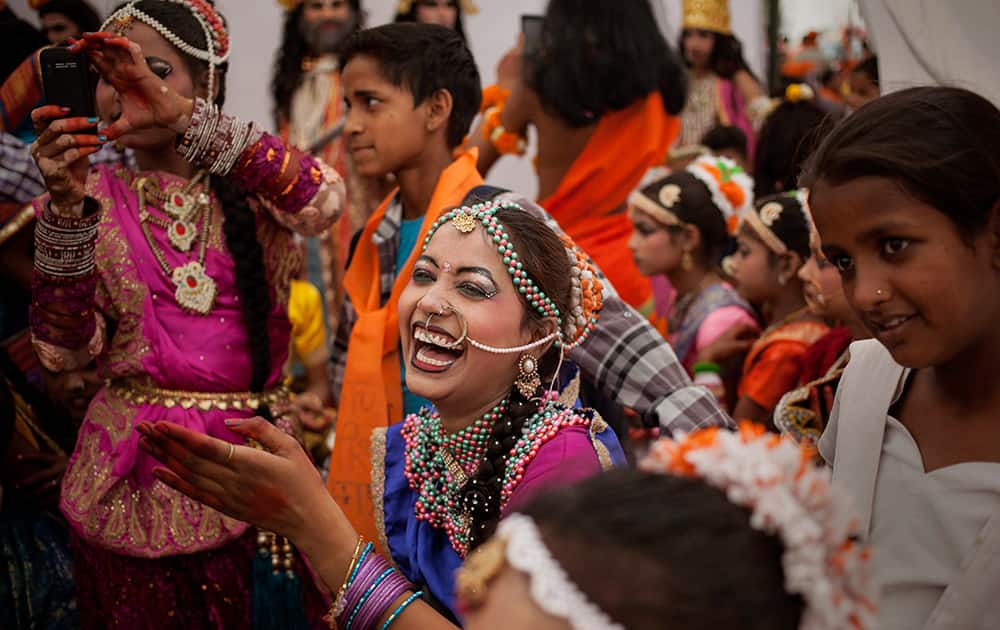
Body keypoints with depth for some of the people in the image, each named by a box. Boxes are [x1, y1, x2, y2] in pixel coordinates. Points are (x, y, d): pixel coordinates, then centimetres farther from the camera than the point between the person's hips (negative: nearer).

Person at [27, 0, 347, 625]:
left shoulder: (254, 185, 2)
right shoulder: (91, 198, 3)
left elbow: (324, 198, -22)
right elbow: (64, 350, -7)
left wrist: (180, 114, -29)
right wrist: (66, 205, -19)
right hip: (133, 473, 0)